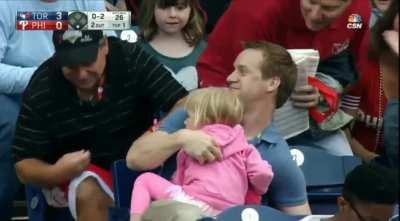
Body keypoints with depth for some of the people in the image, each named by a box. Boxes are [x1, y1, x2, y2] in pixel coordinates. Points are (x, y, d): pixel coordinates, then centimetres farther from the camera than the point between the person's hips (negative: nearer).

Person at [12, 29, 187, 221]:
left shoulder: (132, 59, -15)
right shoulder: (40, 90, -15)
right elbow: (24, 166, -10)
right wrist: (55, 173, -33)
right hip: (76, 171, -2)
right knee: (90, 195, -34)